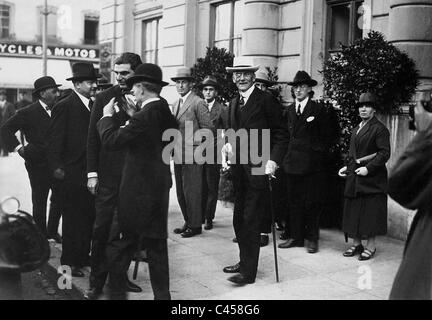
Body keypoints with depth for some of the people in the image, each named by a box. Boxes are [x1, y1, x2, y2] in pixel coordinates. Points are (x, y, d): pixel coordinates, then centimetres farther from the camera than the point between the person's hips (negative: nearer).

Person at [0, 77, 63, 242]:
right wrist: (18, 148, -13)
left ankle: (53, 231, 29)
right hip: (38, 166, -5)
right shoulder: (28, 113, -9)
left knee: (59, 199, 10)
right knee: (39, 202, 8)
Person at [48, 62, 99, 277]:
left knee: (89, 216, 12)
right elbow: (55, 141, -10)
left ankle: (83, 256, 25)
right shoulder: (64, 107, -8)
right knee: (73, 217, 2)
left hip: (91, 171, 7)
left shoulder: (93, 105, 12)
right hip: (73, 173, -7)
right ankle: (69, 262, 13)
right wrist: (56, 167, -17)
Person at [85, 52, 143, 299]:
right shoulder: (104, 99, 2)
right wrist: (92, 173, -1)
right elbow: (94, 137, 3)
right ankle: (97, 282, 11)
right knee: (102, 228, 1)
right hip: (109, 174, -1)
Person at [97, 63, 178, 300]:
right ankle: (162, 293, 23)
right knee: (157, 243, 15)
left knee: (121, 243, 6)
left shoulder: (144, 117, -19)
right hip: (160, 186, 8)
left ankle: (116, 291, 15)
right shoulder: (167, 114, 4)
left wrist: (107, 116, -1)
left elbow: (111, 140, -18)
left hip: (137, 189, -8)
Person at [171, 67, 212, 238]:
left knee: (191, 191, -4)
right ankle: (188, 222, 24)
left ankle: (195, 225, 7)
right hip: (178, 156, 8)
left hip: (192, 155, -8)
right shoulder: (176, 104, 17)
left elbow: (207, 129, -9)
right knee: (181, 191, 13)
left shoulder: (198, 103, -9)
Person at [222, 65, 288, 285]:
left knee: (250, 221, -5)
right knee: (239, 220, 14)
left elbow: (281, 135, -9)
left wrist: (273, 160, -19)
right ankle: (244, 261, 30)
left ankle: (248, 272, 5)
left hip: (258, 169, -8)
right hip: (238, 167, 8)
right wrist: (228, 144, 3)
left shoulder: (266, 101, -8)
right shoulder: (233, 103, 15)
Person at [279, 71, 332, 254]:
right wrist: (289, 155, 8)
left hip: (311, 163, -5)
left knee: (312, 202, 0)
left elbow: (325, 136, 1)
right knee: (294, 202, 7)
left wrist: (318, 154, -3)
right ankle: (296, 237, 16)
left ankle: (312, 239, 11)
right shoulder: (290, 110, 13)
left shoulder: (318, 109, -2)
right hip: (293, 162, 5)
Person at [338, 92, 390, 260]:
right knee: (353, 211, 9)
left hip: (371, 177, -8)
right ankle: (356, 243, 20)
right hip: (354, 177, 8)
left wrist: (368, 168, -20)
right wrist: (347, 167, 10)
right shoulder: (356, 129, 16)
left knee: (370, 213, -2)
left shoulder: (379, 129, -9)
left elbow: (384, 153, -14)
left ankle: (370, 246, 9)